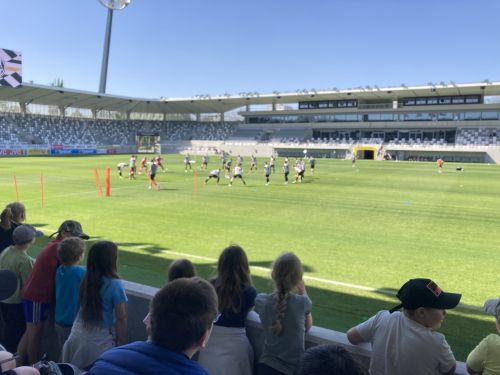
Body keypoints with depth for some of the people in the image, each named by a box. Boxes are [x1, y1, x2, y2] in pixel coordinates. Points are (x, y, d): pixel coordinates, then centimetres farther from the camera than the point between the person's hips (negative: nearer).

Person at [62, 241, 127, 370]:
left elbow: (82, 307, 11)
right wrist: (121, 345, -4)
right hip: (100, 340, -5)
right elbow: (121, 319, -14)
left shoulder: (86, 280, -2)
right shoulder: (115, 285, -18)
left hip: (78, 335, 6)